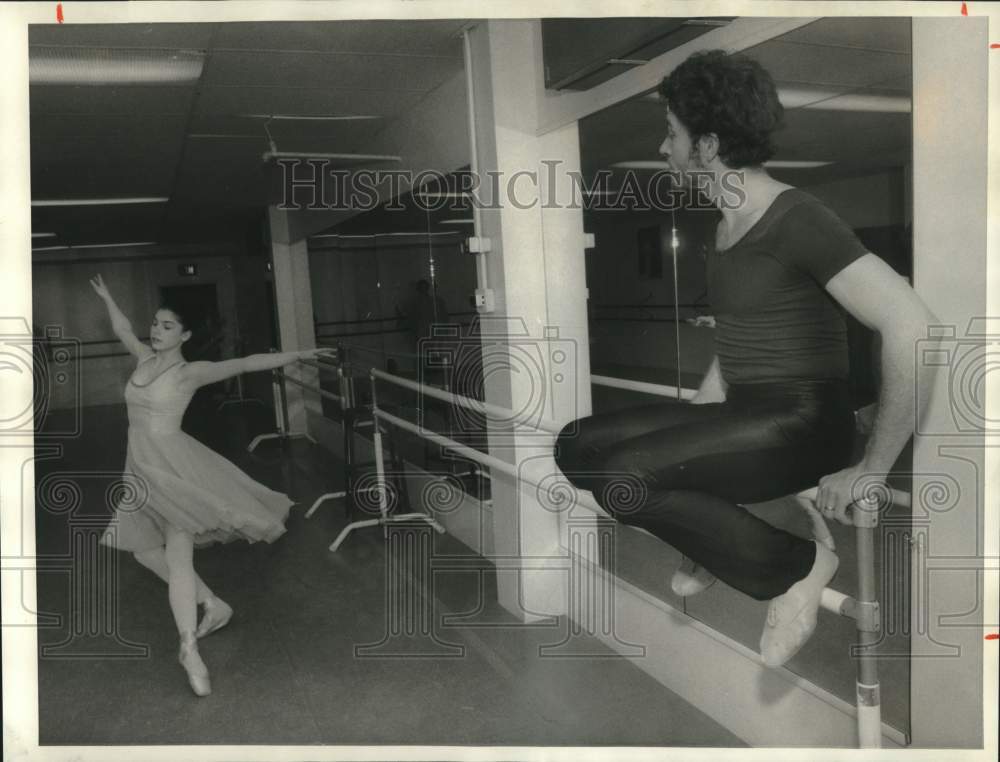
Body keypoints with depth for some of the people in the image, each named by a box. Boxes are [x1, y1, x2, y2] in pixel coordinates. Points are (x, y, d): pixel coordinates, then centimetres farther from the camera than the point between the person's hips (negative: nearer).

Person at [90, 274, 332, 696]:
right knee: (144, 547, 12)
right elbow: (123, 330, 32)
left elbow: (245, 364, -14)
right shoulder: (145, 358, 12)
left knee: (178, 554, -16)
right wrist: (106, 297, 41)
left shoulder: (189, 372, -7)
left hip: (173, 464, -8)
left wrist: (296, 354, -20)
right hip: (140, 468, 8)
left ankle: (189, 647, -14)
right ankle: (213, 605, 23)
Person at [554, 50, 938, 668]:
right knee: (577, 448, -4)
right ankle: (714, 537, 11)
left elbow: (914, 327, -24)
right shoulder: (730, 225, 12)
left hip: (801, 424, -8)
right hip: (742, 417, 8)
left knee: (623, 482, -28)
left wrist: (873, 470, -20)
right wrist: (693, 429, 17)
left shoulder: (797, 219, -16)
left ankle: (795, 567, -7)